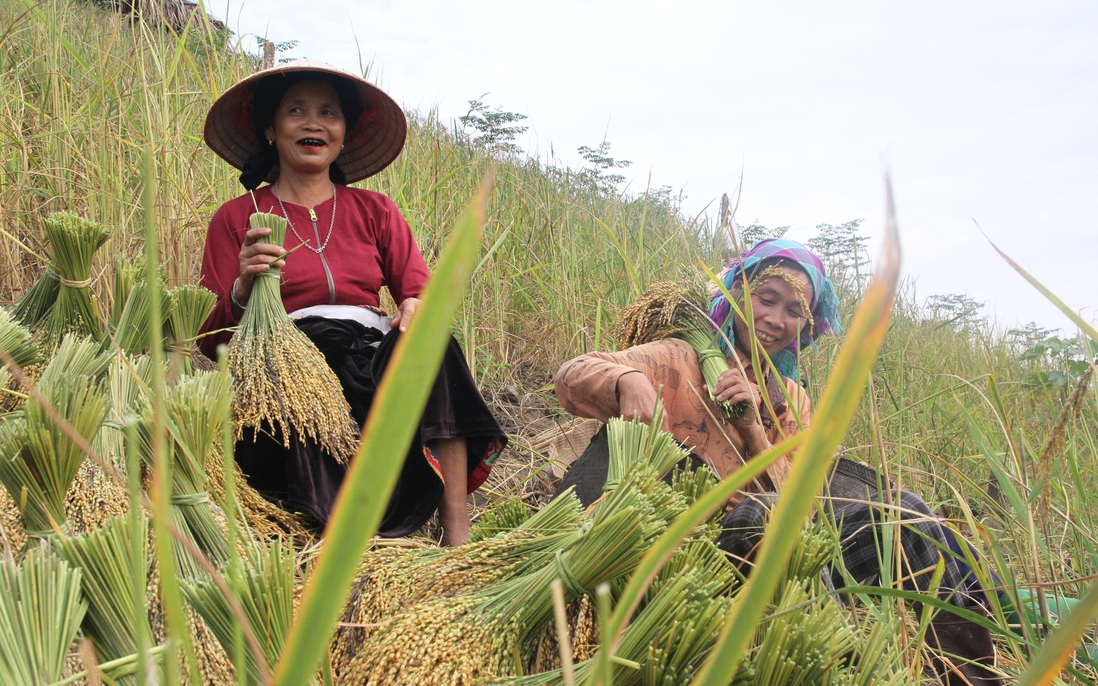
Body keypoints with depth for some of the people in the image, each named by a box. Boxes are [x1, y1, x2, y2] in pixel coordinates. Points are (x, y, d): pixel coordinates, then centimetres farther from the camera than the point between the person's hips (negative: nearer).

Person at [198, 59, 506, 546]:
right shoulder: (236, 219, 12)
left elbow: (420, 288, 7)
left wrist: (418, 305, -17)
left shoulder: (374, 212, 20)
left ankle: (457, 537, -34)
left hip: (378, 362, 2)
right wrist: (244, 290, -13)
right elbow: (210, 342, 7)